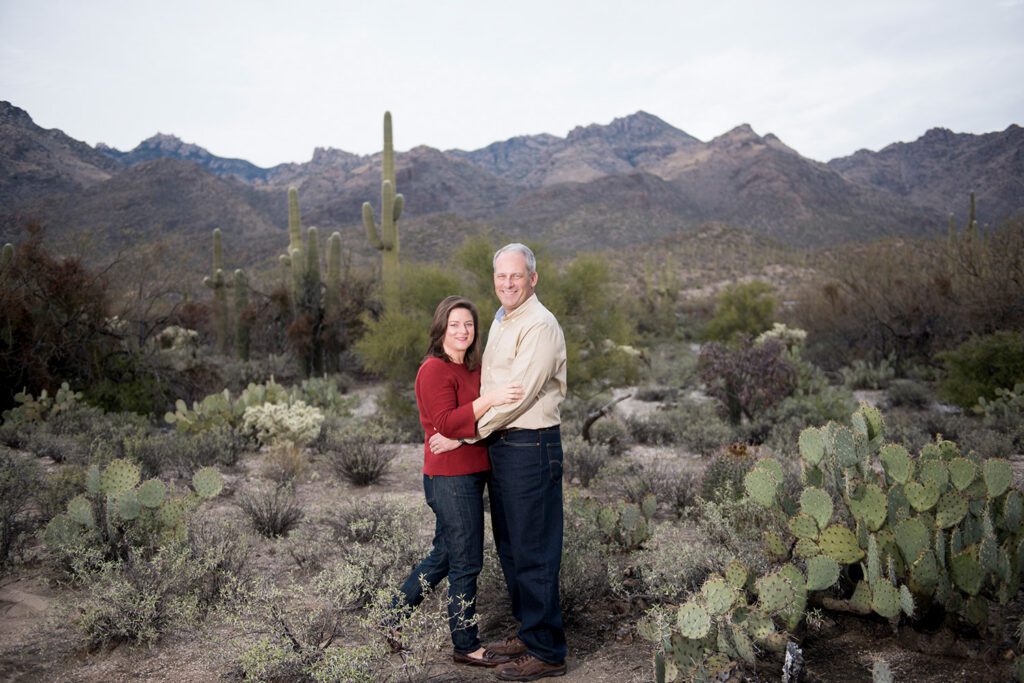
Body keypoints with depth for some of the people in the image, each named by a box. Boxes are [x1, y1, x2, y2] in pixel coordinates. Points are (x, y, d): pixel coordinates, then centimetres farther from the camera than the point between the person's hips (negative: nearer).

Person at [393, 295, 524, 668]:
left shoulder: (472, 368, 14)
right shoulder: (435, 370, -13)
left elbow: (479, 417, 23)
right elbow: (446, 423, -23)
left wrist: (510, 396, 4)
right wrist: (489, 398, -31)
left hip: (468, 476, 9)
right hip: (451, 479, -9)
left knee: (444, 555, 19)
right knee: (466, 563, 1)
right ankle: (467, 645, 16)